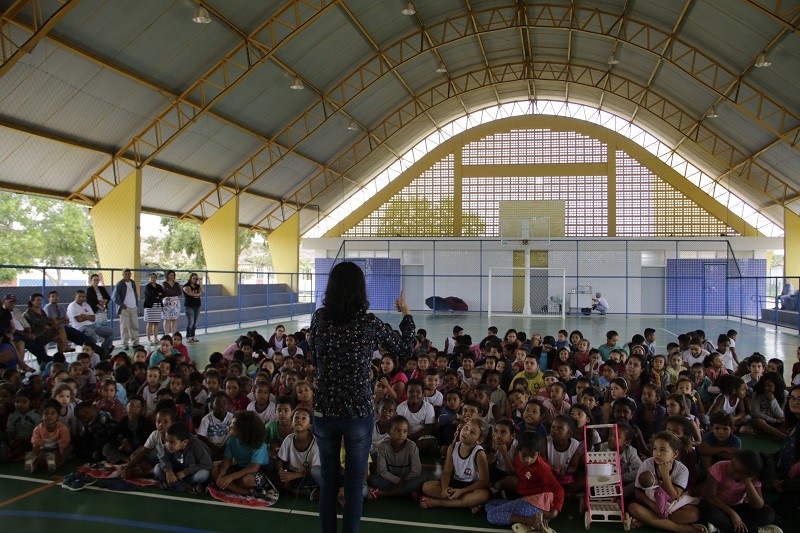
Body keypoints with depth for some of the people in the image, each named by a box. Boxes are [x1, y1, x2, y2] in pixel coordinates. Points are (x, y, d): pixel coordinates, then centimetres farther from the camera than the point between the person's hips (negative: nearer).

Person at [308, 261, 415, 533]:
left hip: (324, 410, 3)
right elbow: (406, 348, 2)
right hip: (358, 412, -3)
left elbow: (314, 360, 9)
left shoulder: (319, 317, -5)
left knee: (328, 477, 17)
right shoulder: (369, 323, -12)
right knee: (355, 480, 11)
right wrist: (406, 313, 15)